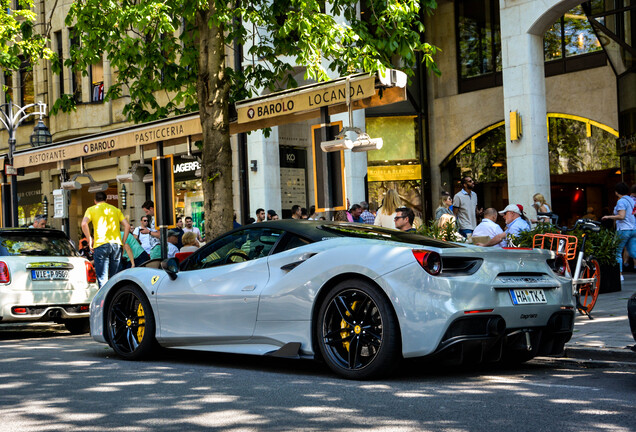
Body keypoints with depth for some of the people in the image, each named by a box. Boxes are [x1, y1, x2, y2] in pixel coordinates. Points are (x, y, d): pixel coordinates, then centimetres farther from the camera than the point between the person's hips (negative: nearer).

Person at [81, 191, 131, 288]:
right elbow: (127, 225, 10)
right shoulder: (116, 209, 20)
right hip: (116, 244, 3)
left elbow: (84, 224, -8)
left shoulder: (92, 209, 10)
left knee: (102, 277, -5)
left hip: (101, 244, -3)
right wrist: (123, 242, 11)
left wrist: (90, 239, 0)